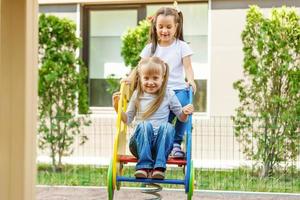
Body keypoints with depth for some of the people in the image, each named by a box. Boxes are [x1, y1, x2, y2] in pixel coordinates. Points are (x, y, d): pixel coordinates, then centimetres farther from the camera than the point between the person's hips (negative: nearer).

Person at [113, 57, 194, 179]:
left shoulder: (169, 95, 8)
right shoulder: (137, 95, 10)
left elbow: (181, 118, 13)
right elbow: (128, 119, 17)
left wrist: (185, 112, -10)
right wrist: (117, 107, 0)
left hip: (160, 143, 0)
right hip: (140, 142, 0)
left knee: (167, 127, -33)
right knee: (145, 125, -33)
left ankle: (159, 166, -35)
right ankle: (144, 165, -34)